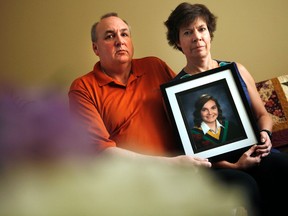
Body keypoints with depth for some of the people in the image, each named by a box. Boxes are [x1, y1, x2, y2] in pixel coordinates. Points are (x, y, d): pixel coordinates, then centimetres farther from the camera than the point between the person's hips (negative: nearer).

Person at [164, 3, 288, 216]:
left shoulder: (236, 70, 14)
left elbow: (262, 114, 23)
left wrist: (265, 134, -1)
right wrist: (233, 166, -17)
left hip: (255, 154, 4)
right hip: (219, 165, -4)